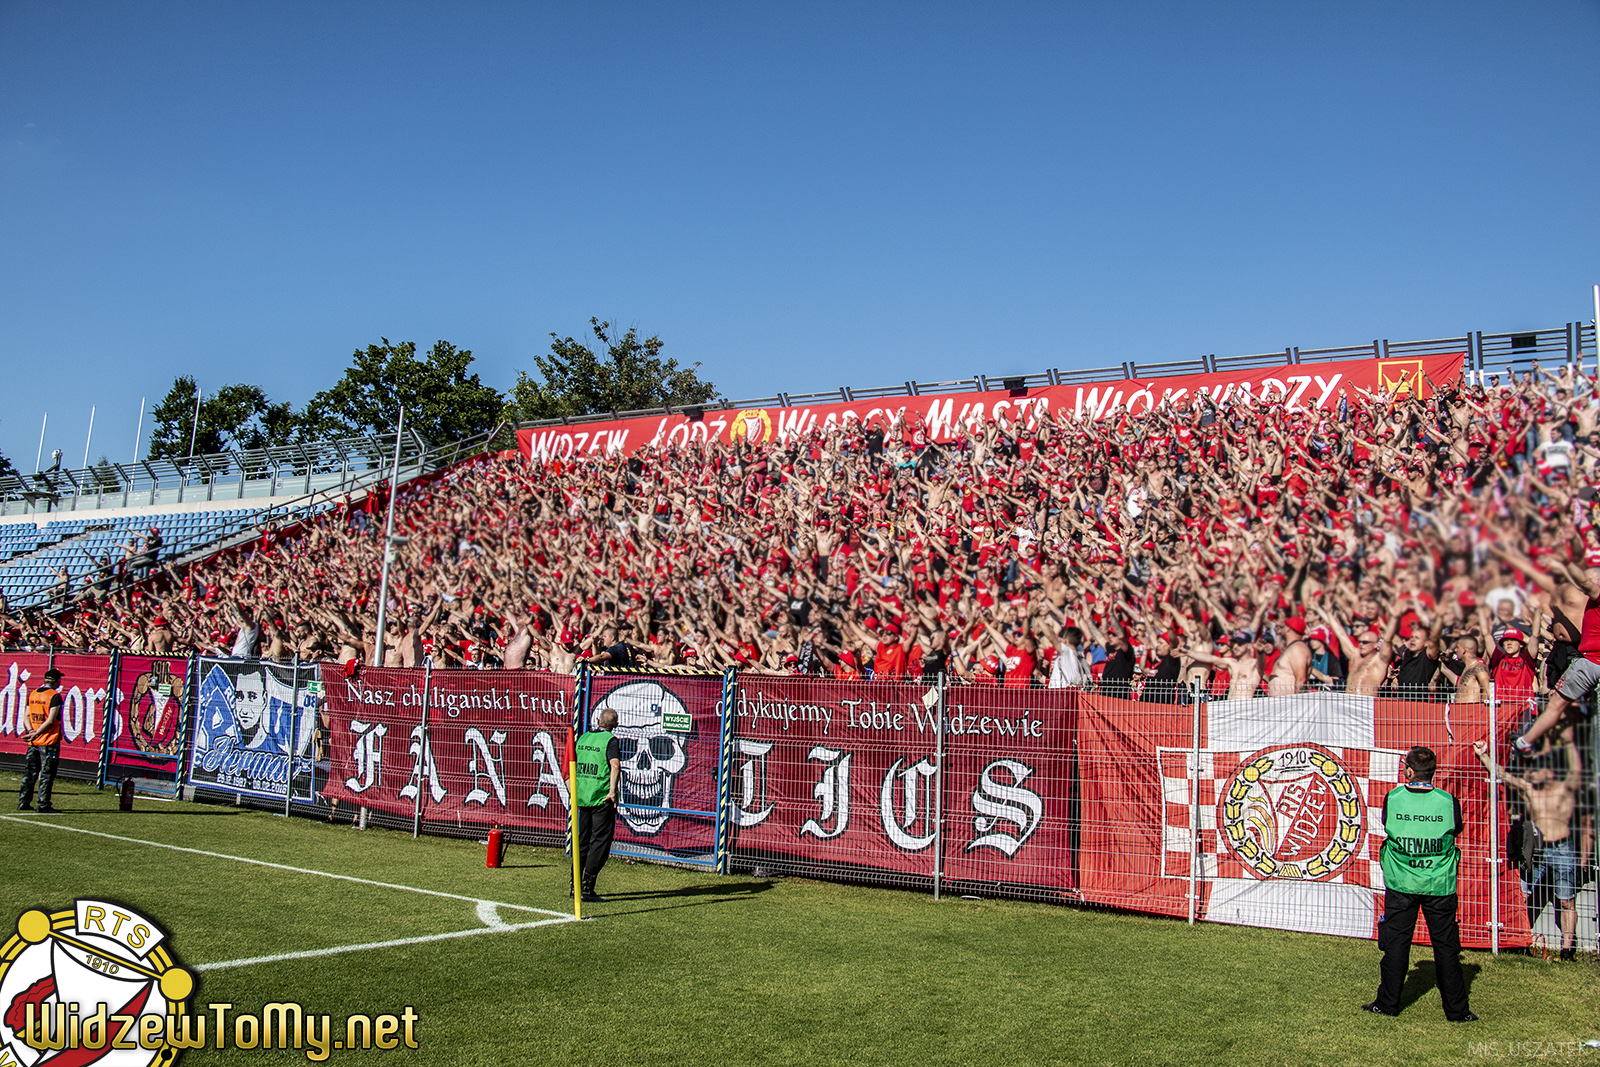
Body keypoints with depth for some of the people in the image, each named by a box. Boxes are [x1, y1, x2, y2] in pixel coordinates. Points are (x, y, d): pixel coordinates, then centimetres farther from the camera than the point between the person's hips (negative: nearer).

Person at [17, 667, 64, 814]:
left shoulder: (32, 694, 10)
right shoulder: (55, 696, -13)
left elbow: (27, 716, 8)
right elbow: (50, 721, -18)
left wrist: (31, 731, -3)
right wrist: (36, 734, -14)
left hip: (33, 742, 7)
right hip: (49, 741, -7)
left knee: (29, 773, 14)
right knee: (46, 774, -2)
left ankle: (23, 802, 17)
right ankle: (43, 806, -2)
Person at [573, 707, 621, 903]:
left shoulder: (583, 738, 12)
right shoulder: (610, 740, -8)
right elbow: (615, 765, -24)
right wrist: (612, 791, -24)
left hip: (582, 797, 6)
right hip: (602, 798, -6)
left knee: (583, 841, 16)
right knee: (601, 841, -1)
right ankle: (587, 889, -5)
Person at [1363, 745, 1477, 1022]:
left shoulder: (1391, 799, -9)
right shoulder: (1449, 802, -10)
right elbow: (1455, 832, 7)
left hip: (1401, 884, 0)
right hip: (1440, 885, 0)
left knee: (1396, 944, 9)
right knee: (1446, 946, 8)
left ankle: (1387, 1003, 15)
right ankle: (1457, 1009, 15)